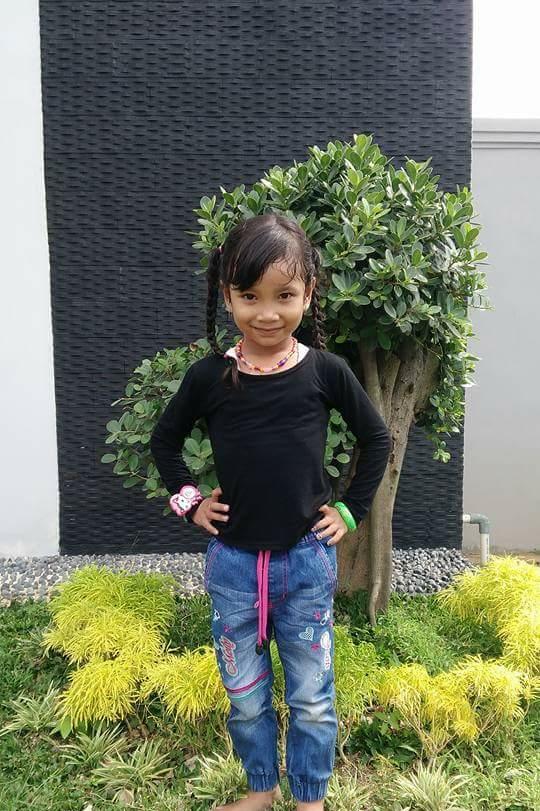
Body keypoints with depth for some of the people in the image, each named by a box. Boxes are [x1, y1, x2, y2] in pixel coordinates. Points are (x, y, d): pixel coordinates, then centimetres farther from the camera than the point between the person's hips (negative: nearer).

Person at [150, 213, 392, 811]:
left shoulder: (325, 371, -9)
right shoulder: (207, 376, -7)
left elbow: (376, 438, 5)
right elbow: (164, 440, 9)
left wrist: (351, 509, 1)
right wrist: (189, 501, 1)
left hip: (307, 560, -1)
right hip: (232, 563, 1)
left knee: (311, 697, 15)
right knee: (245, 694, 18)